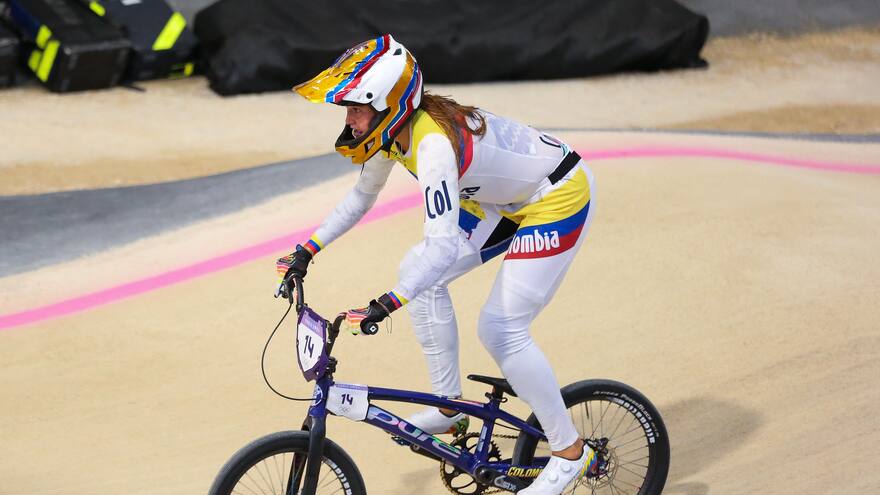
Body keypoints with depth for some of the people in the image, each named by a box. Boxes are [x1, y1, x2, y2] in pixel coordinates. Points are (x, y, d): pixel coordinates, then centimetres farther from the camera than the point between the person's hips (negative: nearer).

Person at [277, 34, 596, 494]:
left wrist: (384, 305, -49)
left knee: (501, 330, -11)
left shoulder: (434, 143, -35)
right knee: (417, 270, 2)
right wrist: (307, 251, 6)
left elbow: (443, 246, -42)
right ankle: (449, 406, 11)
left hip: (558, 197, -9)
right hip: (509, 200, 9)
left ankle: (570, 452, 2)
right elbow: (361, 196, 10)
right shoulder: (392, 127, -7)